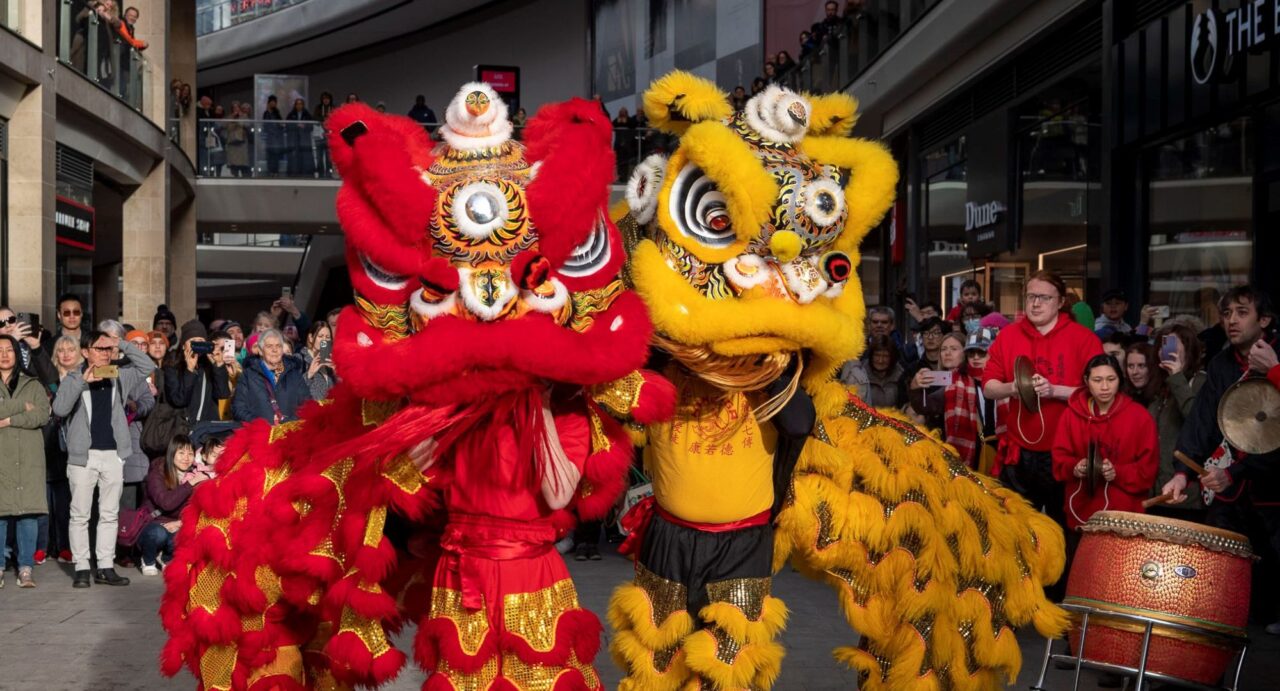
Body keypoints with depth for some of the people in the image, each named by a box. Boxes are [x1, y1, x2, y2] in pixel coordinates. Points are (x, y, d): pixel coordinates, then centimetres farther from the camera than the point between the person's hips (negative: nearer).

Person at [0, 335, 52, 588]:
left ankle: (25, 568, 1)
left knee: (29, 511, -3)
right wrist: (23, 407, -7)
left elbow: (43, 415, -2)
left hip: (28, 458, 1)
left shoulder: (33, 385, 14)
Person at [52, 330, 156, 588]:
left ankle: (106, 567, 11)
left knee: (110, 514, 6)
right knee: (80, 515, 0)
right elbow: (60, 409, -13)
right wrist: (82, 381, -21)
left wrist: (122, 345, -2)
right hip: (83, 455, -3)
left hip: (113, 453, 3)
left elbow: (148, 366, 4)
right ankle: (81, 568, 6)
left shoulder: (118, 377, 10)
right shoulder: (73, 379, 1)